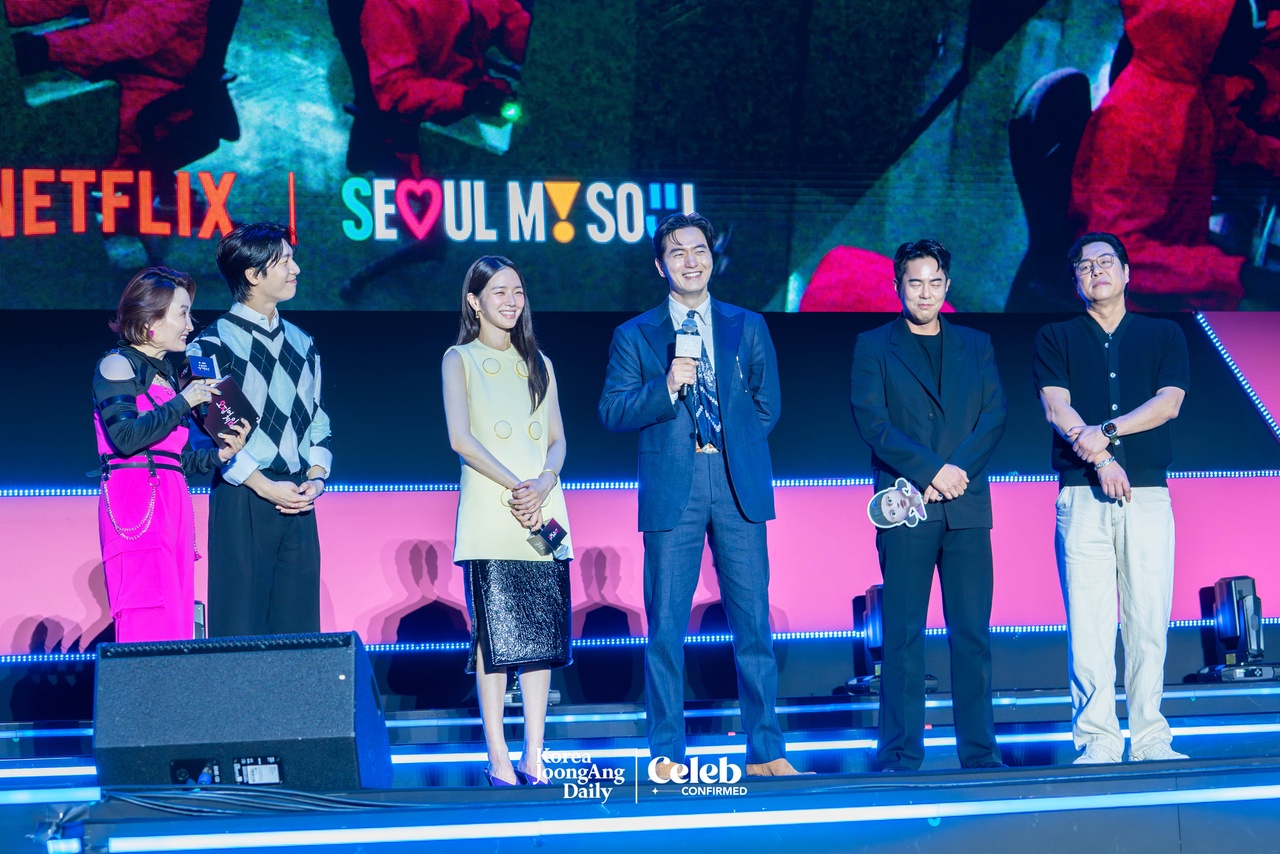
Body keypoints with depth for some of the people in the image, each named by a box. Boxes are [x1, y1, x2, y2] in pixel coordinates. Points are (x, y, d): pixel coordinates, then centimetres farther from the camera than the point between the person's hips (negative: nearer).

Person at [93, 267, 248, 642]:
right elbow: (126, 437, -17)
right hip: (136, 499, -8)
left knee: (175, 620, 2)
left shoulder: (164, 374, 21)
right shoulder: (119, 365, -1)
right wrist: (183, 402, -10)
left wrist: (220, 454, 6)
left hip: (172, 502, 8)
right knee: (149, 620, -14)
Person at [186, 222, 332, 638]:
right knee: (241, 623, -4)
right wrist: (267, 488, -15)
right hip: (243, 499, -6)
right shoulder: (213, 345, -5)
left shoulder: (301, 343, 15)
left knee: (298, 622, 5)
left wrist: (315, 478, 1)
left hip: (299, 501, 6)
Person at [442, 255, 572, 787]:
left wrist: (543, 485, -9)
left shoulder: (539, 364, 18)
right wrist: (514, 485, -15)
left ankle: (533, 757, 6)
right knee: (494, 634, -6)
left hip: (544, 511, 4)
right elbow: (460, 437, -7)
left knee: (542, 633, 1)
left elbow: (558, 440, 11)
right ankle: (498, 759, -2)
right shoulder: (460, 360, 6)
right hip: (489, 514, -4)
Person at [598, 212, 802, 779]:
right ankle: (667, 756, 6)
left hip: (740, 486, 1)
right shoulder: (634, 335, 9)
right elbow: (612, 412, 1)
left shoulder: (748, 327, 14)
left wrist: (732, 450, 4)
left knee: (753, 620, 1)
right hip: (671, 488, -1)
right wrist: (666, 388, -13)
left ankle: (765, 752, 8)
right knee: (666, 625, -1)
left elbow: (767, 405, 14)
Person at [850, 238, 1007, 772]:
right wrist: (931, 470, -12)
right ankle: (900, 755, 1)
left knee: (972, 633, 1)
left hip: (967, 506, 3)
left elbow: (995, 416, 7)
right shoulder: (874, 347, 8)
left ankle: (979, 750, 7)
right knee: (904, 635, -3)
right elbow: (871, 422, -3)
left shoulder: (976, 345, 17)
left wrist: (957, 472, -8)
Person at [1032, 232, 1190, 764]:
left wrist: (1105, 431, -10)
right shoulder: (1055, 339, 15)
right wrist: (1101, 460, -12)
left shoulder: (1164, 335, 17)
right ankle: (1097, 740, -5)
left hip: (1148, 494, 1)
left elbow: (1169, 402, 2)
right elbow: (1057, 408, 1)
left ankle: (1149, 737, 4)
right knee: (1088, 621, -7)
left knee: (1149, 620, -2)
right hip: (1081, 495, -1)